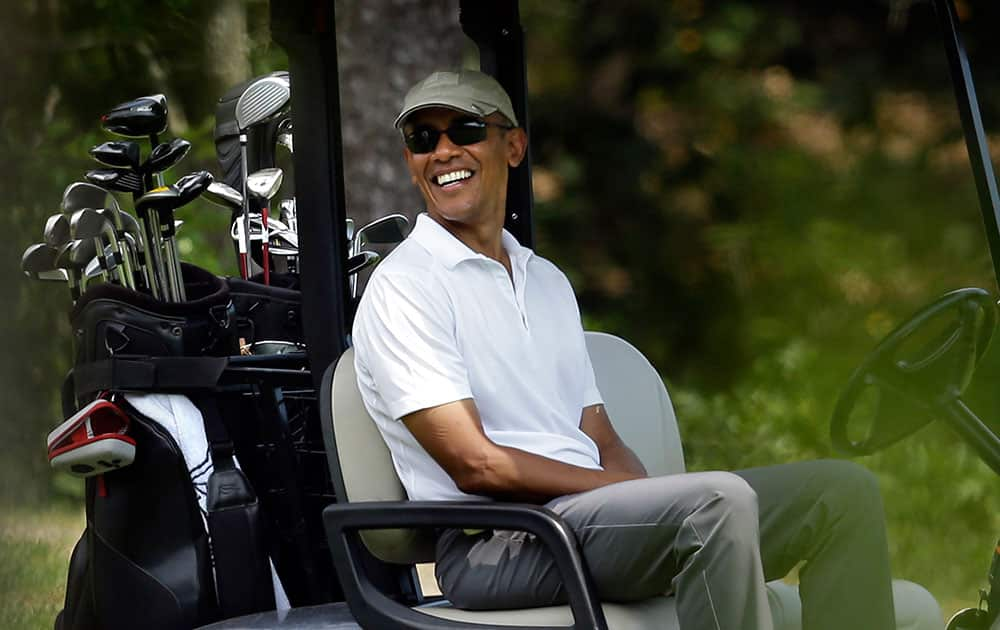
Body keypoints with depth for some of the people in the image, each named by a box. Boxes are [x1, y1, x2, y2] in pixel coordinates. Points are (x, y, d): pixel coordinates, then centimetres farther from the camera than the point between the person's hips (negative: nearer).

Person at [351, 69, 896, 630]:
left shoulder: (548, 282, 25)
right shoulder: (404, 289, -1)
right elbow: (475, 465, -11)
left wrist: (646, 492, -2)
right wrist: (643, 493, -11)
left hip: (594, 513, 8)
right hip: (495, 546, -8)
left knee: (843, 490, -5)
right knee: (720, 500, -33)